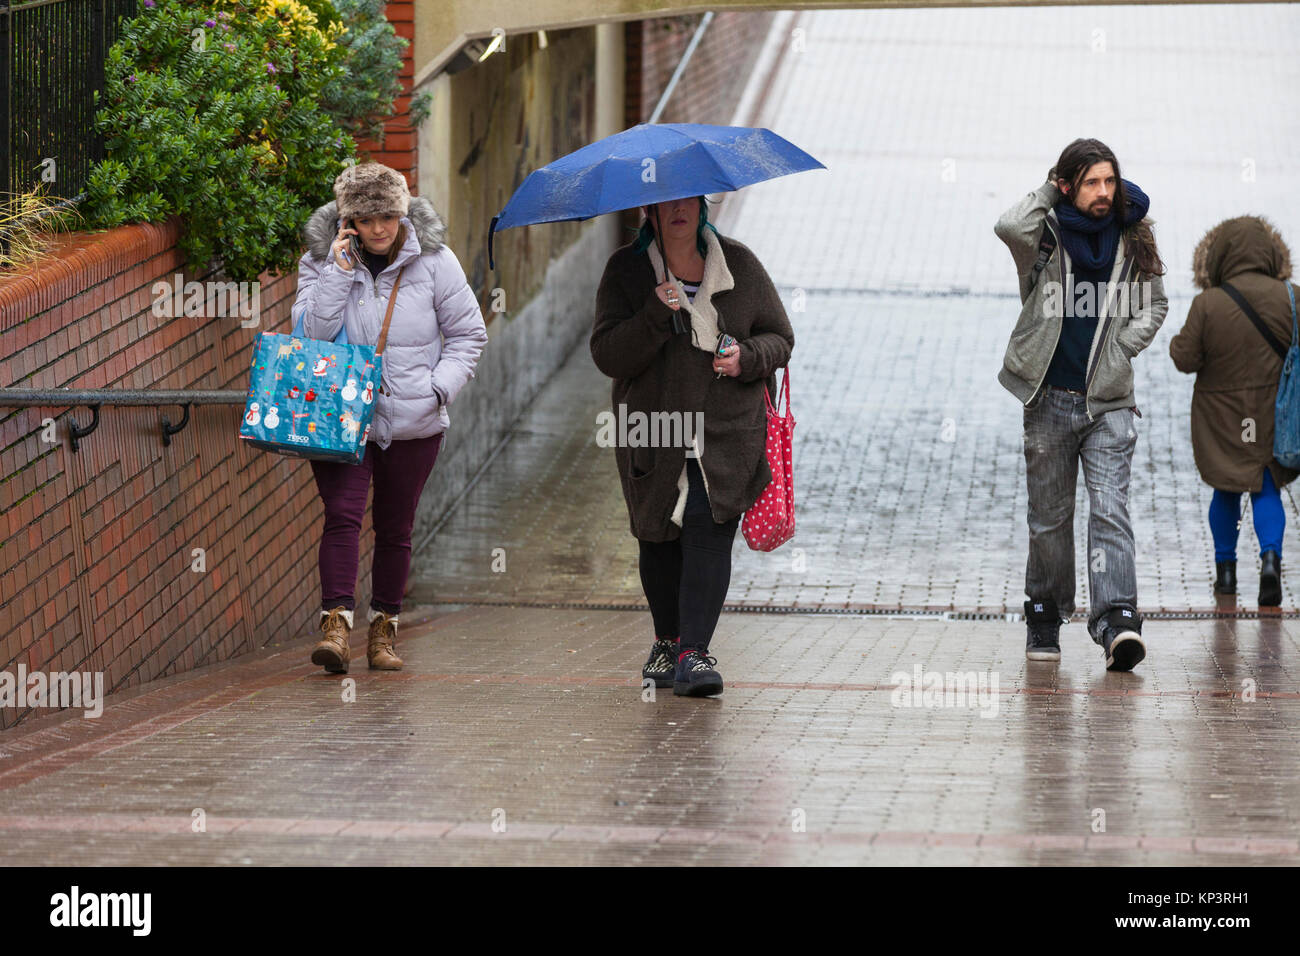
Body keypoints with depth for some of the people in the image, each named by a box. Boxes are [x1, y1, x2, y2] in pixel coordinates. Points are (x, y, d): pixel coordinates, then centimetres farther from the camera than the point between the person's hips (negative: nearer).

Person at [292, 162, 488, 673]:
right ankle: (336, 622, -22)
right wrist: (339, 271, -18)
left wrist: (440, 386, -7)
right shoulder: (320, 261, -1)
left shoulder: (433, 261, -1)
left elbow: (468, 334, 6)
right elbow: (312, 331, -11)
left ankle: (384, 631, 19)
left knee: (394, 528, 9)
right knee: (342, 514, -17)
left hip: (411, 422, 1)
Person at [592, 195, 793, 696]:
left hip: (726, 434, -1)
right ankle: (667, 641, 27)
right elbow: (606, 355, -7)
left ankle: (694, 652, -18)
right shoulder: (626, 272, 2)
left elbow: (779, 339, 12)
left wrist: (747, 357, -11)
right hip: (654, 432, 1)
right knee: (659, 540, 7)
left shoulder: (739, 265, 5)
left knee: (709, 533, -14)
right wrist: (656, 316, -22)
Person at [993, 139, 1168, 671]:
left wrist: (1125, 346, 2)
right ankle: (1045, 617, 24)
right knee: (1049, 517, 9)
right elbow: (1010, 228, -27)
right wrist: (1049, 192, -10)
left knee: (1109, 510, -13)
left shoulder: (1132, 241, 5)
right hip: (1050, 401, 0)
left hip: (1109, 402, 0)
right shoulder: (1045, 235, -3)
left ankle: (1116, 620, -22)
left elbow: (1154, 305, 18)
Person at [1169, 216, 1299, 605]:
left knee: (1226, 492, 17)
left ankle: (1225, 569, 25)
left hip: (1222, 418, 0)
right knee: (1267, 489, 8)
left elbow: (1185, 359, -11)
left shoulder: (1207, 305, -15)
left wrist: (1177, 341, 10)